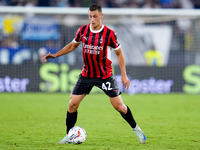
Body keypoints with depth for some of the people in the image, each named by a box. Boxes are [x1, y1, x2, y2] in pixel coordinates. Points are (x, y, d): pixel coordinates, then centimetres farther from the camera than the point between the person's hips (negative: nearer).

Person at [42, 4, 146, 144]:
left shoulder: (109, 34, -13)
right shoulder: (83, 30, -2)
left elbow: (119, 53, -3)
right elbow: (73, 45, 16)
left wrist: (124, 75, -8)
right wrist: (55, 55, 10)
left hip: (105, 76, -3)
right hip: (86, 75, 3)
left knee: (119, 105, -4)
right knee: (72, 104, -4)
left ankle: (136, 128, 18)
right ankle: (69, 136, 10)